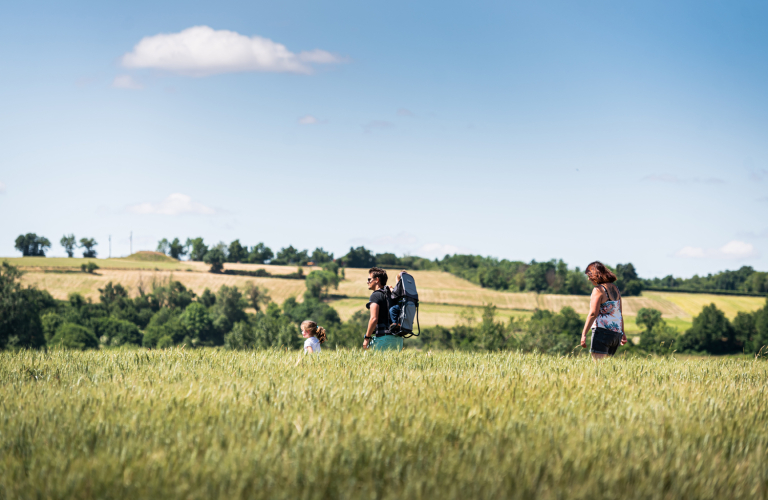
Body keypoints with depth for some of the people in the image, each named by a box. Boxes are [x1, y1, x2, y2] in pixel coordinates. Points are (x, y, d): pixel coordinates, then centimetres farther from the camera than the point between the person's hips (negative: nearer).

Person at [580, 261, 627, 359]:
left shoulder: (599, 289, -8)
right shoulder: (615, 288, 15)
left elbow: (593, 314, -15)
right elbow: (620, 313, 19)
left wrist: (584, 334, -17)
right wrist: (622, 333, 26)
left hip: (602, 331, -8)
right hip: (616, 332, 8)